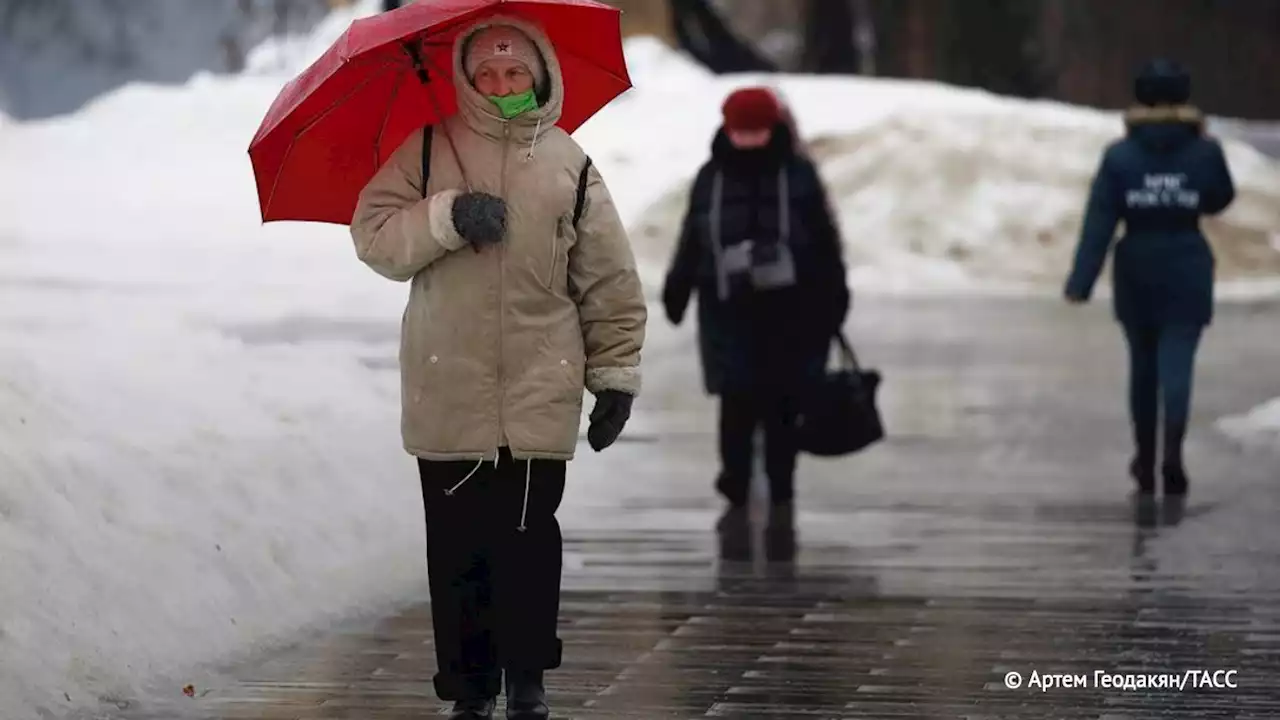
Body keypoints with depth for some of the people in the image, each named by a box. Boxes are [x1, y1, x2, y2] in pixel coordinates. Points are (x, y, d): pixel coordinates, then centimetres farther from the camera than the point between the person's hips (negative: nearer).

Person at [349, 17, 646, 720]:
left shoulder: (569, 165, 8)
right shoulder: (427, 152, 6)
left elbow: (610, 282, 10)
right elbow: (375, 238, -2)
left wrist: (615, 375, 8)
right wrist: (446, 217, -17)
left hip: (540, 394, 0)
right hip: (448, 392, 0)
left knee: (528, 542, 0)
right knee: (456, 546, 1)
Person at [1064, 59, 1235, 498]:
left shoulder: (1120, 156, -6)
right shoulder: (1204, 151, -6)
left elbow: (1098, 223, -10)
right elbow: (1220, 199, 12)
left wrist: (1080, 282, -10)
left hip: (1136, 271, 1)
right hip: (1187, 269, -1)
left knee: (1143, 363, 16)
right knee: (1176, 364, -5)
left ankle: (1145, 457, 25)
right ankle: (1172, 452, -27)